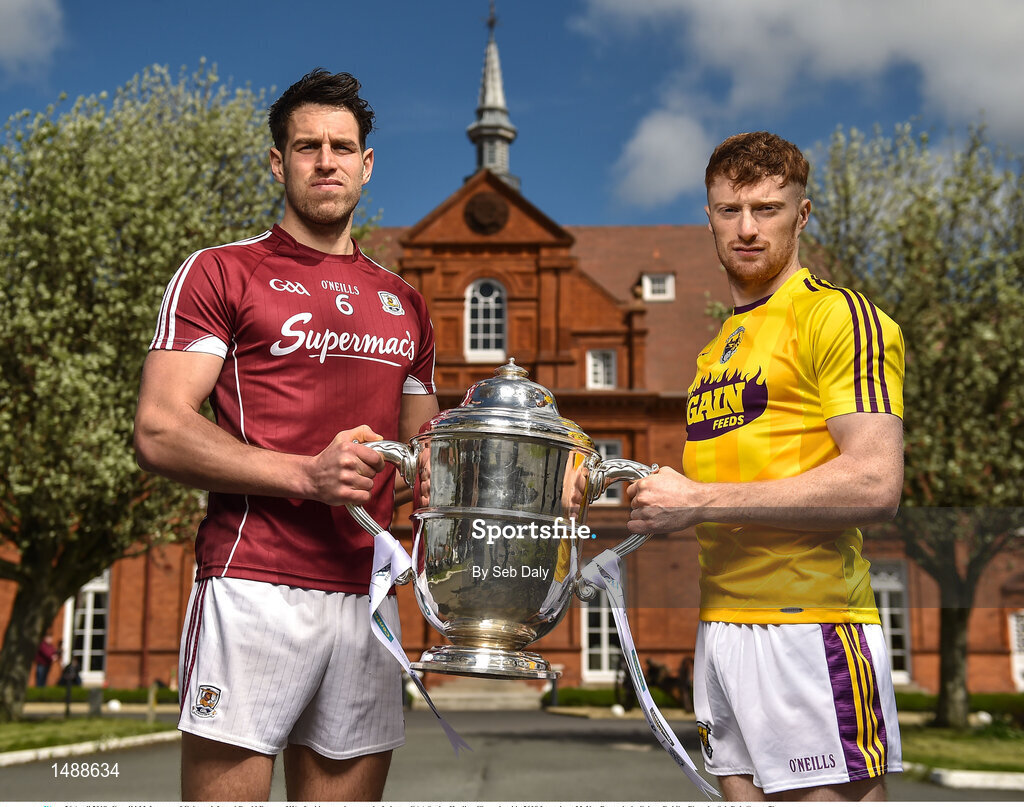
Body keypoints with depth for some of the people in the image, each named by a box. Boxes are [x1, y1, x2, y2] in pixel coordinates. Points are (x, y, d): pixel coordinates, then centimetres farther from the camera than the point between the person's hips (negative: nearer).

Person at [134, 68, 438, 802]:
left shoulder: (403, 304, 20)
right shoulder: (223, 273, 5)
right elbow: (158, 432, -6)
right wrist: (307, 475, -17)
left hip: (367, 597, 5)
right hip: (254, 586, -4)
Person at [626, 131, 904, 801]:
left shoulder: (839, 316, -6)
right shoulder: (719, 346, 20)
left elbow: (875, 485, -18)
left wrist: (699, 501, -15)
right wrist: (656, 499, 9)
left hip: (808, 626, -8)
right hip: (720, 622, 8)